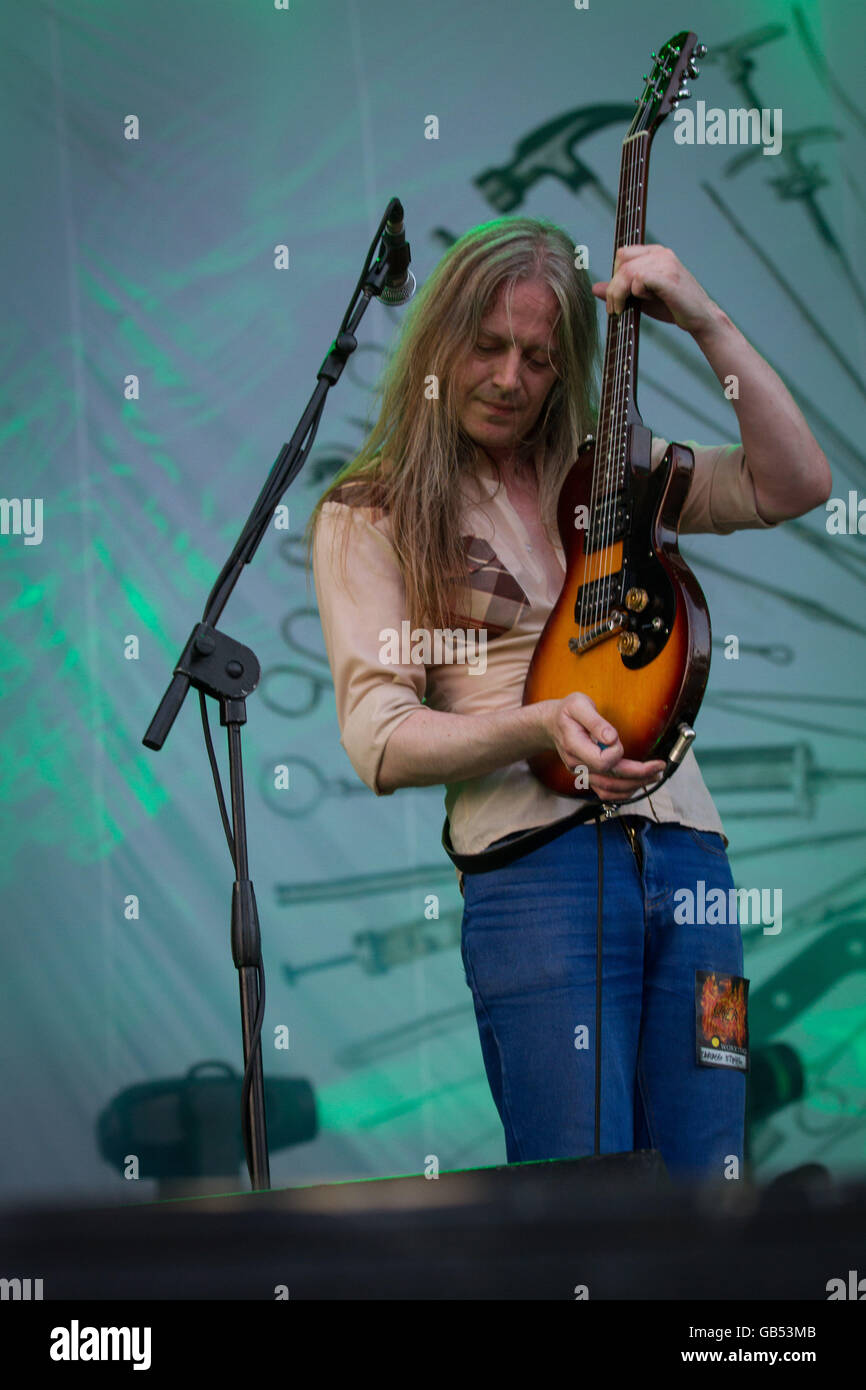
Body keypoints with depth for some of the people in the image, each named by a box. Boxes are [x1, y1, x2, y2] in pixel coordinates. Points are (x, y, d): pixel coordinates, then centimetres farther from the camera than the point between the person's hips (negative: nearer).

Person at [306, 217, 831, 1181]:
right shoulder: (369, 515, 8)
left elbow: (796, 484, 9)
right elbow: (380, 741, -2)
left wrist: (705, 323, 3)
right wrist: (541, 728, -18)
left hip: (686, 848, 4)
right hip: (535, 863, -4)